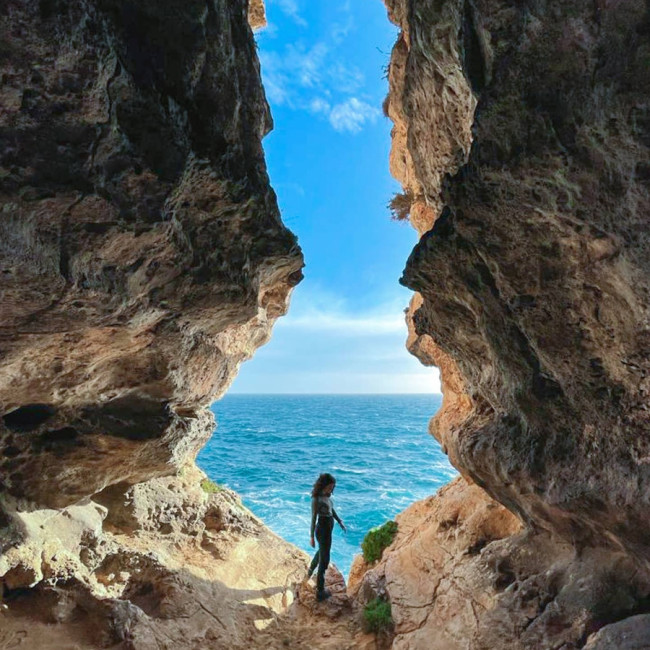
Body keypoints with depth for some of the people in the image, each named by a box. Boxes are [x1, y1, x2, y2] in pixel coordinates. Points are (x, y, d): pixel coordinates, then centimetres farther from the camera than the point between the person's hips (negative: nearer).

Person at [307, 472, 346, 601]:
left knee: (322, 552, 33)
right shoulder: (316, 499, -25)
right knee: (324, 559, 3)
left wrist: (340, 522, 11)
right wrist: (311, 536, -17)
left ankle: (311, 571, 57)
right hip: (323, 530, -9)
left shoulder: (326, 495, 0)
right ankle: (320, 590, 16)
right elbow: (313, 518, -21)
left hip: (327, 528, 9)